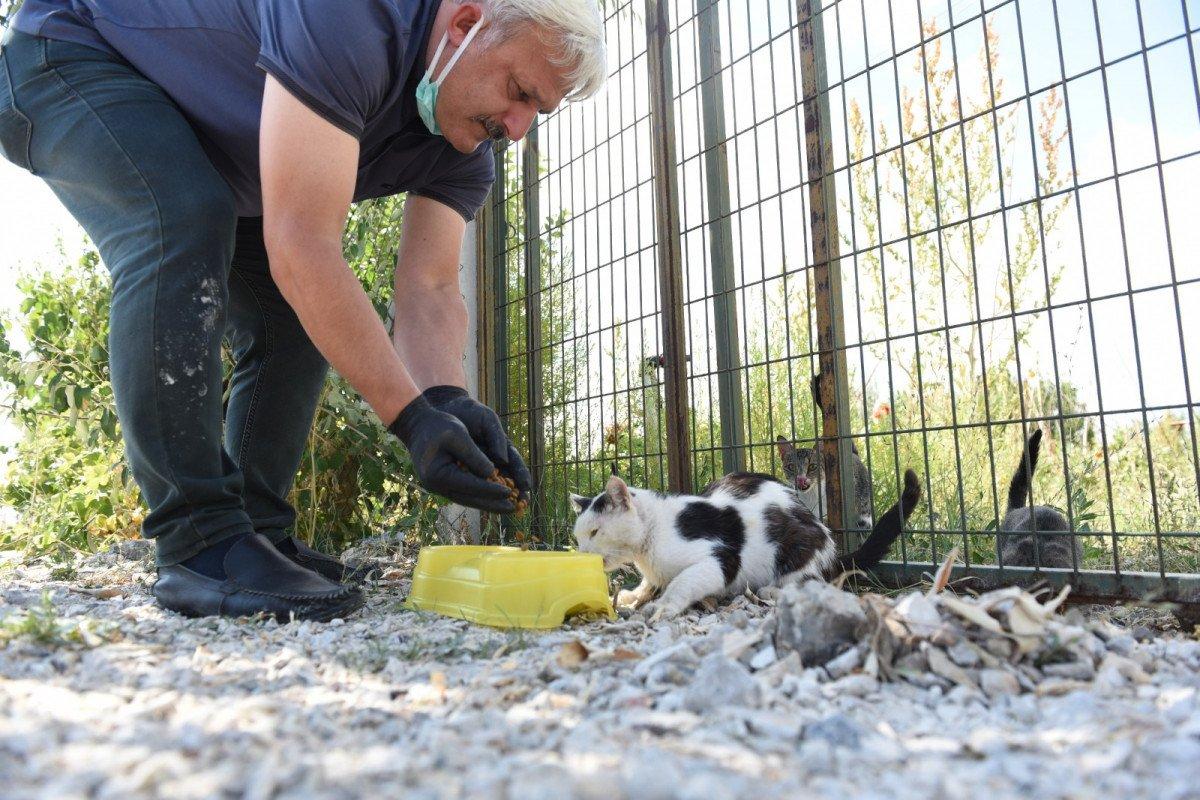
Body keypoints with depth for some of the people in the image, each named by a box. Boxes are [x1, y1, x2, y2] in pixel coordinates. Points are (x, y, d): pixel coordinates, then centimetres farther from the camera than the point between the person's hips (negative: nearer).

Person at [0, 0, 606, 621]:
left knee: (298, 318, -4)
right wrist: (411, 416, -44)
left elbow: (428, 289, -18)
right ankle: (199, 545, -29)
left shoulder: (463, 151, -12)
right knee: (184, 229, -34)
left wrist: (447, 398, -38)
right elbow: (301, 248, -43)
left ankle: (256, 532, 4)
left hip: (210, 169, 8)